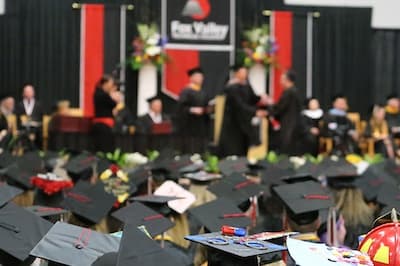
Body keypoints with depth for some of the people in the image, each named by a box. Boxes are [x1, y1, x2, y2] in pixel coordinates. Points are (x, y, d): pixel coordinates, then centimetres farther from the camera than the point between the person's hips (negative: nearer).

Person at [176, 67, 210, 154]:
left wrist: (208, 109, 4)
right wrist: (192, 110, -27)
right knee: (190, 153, -11)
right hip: (190, 127, -8)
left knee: (201, 152, 5)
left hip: (201, 127, 8)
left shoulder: (202, 93, 18)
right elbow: (181, 107, -15)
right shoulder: (186, 92, -6)